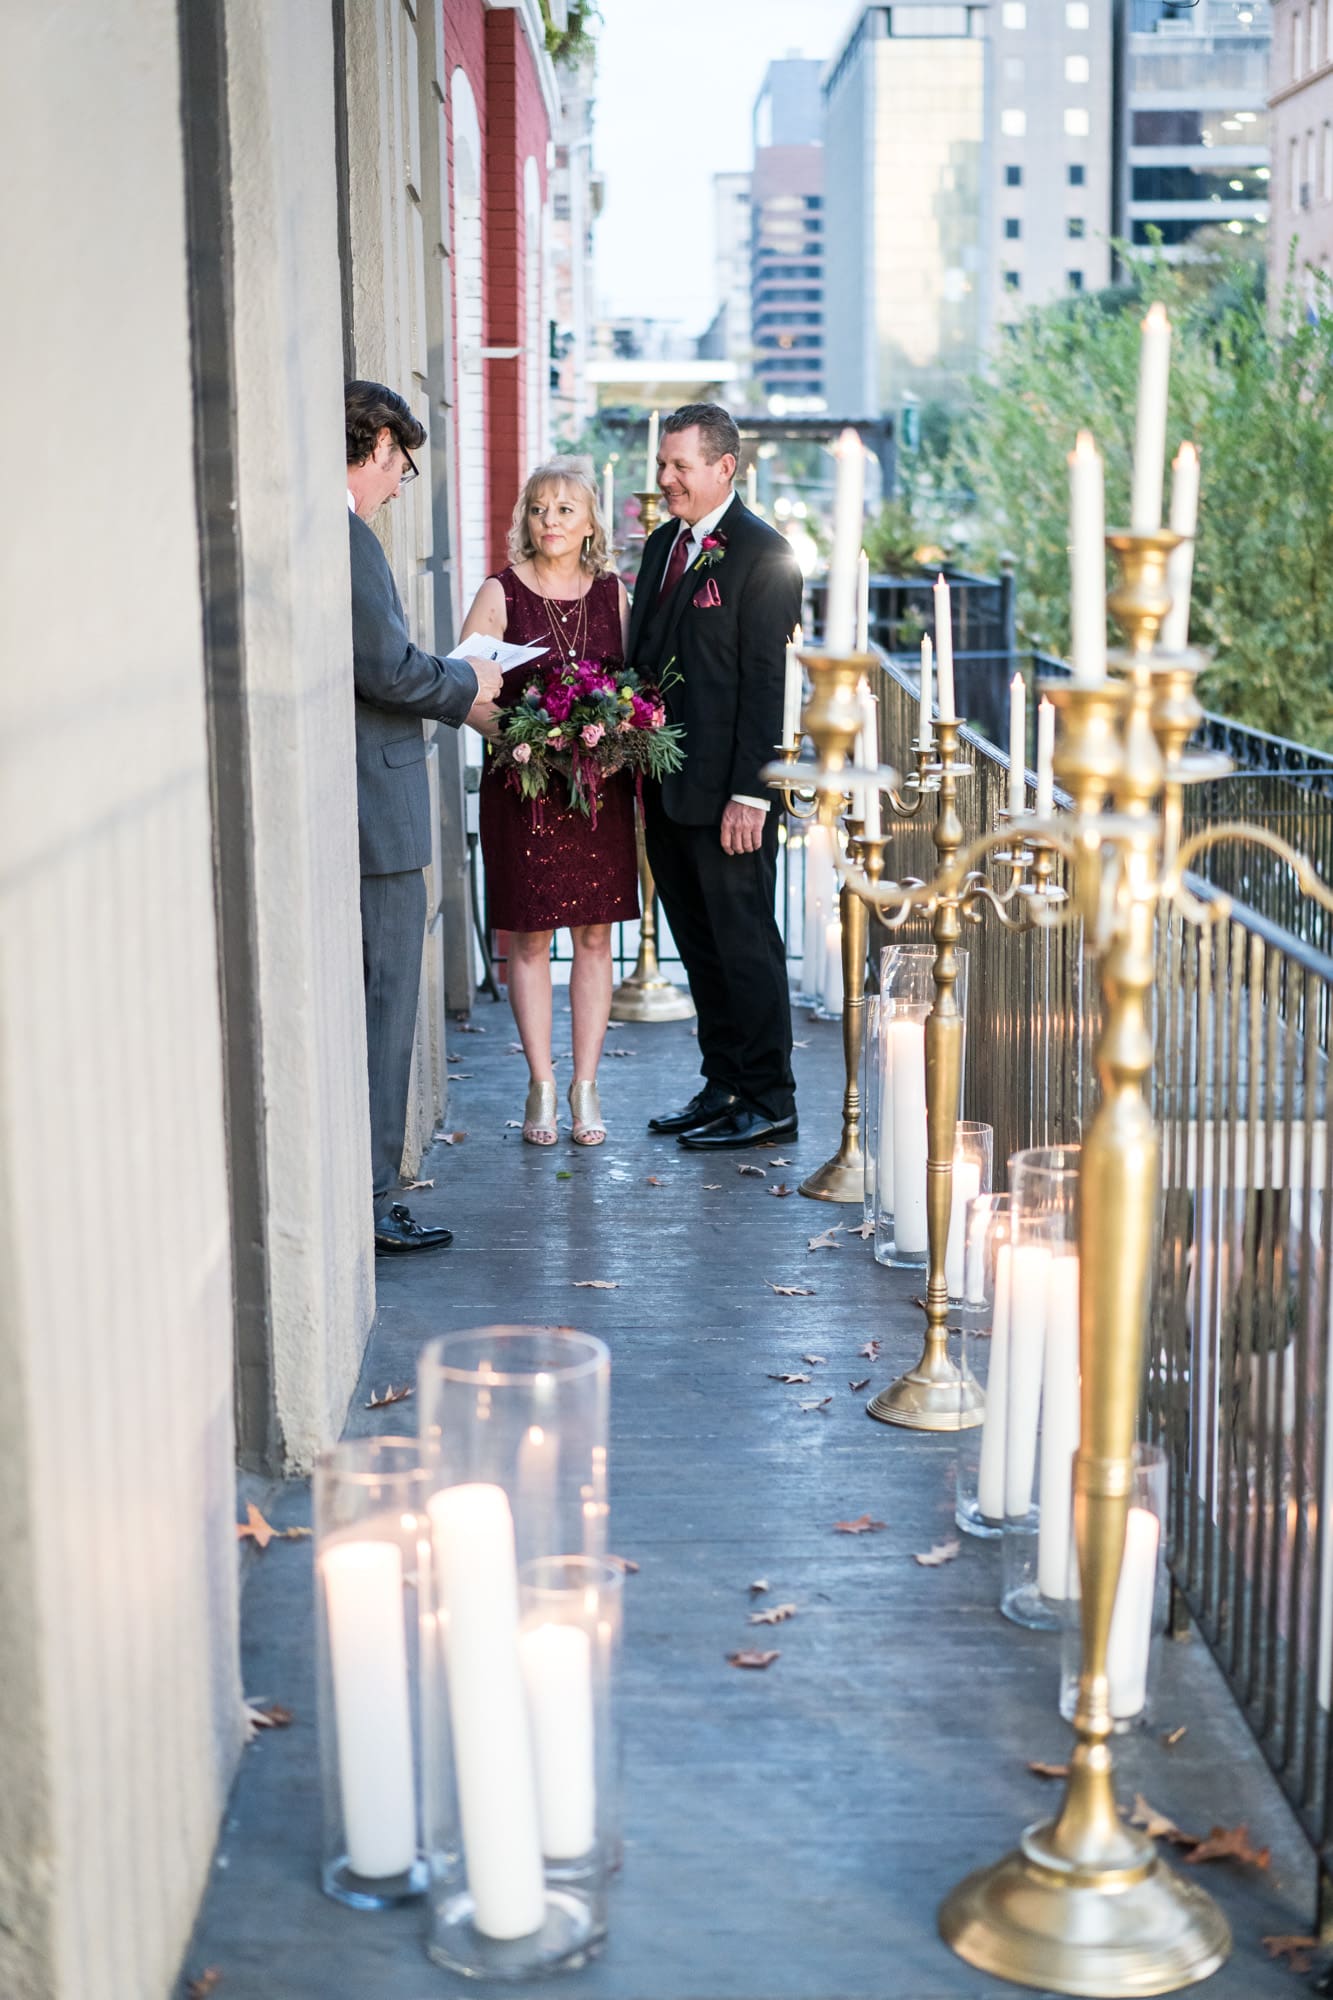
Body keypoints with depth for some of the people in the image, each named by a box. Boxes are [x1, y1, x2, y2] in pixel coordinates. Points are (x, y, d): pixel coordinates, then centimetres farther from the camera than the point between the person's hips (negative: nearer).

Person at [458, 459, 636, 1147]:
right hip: (522, 783, -2)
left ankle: (585, 1088, 13)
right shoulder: (501, 593, -2)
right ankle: (541, 1089, 12)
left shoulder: (612, 593, 7)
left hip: (601, 786, 3)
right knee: (530, 938, 2)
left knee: (595, 935, 4)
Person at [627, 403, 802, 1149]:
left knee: (744, 942, 0)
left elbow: (764, 681, -15)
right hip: (664, 783, 8)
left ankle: (769, 1102, 9)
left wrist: (749, 793, -18)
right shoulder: (664, 543, 14)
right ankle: (724, 1087, 23)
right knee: (700, 945, 13)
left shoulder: (762, 554, -11)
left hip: (725, 791, -8)